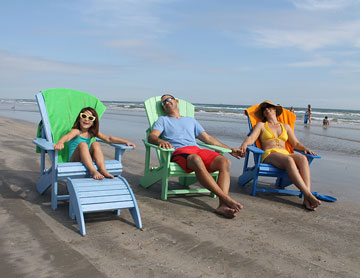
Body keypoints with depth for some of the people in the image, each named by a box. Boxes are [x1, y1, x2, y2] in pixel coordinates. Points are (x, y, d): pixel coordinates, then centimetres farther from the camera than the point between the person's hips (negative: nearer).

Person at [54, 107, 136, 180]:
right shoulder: (76, 131, -8)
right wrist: (60, 143, -55)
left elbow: (108, 138, 1)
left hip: (87, 160, 4)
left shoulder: (93, 133, 8)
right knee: (82, 144, -29)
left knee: (96, 144, -18)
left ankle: (103, 169, -31)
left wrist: (125, 141, -10)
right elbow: (67, 136, -31)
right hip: (74, 160, -4)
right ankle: (93, 171, -41)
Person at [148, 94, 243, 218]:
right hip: (178, 152, -4)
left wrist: (230, 149, 30)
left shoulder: (191, 120, 35)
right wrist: (160, 141, -20)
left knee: (224, 161, -26)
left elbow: (207, 138, 34)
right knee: (196, 160, -40)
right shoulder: (163, 120, 25)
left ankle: (222, 205, -41)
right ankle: (226, 199, -40)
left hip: (197, 149, 4)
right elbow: (151, 136, 6)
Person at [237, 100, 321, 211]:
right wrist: (244, 145, -17)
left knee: (302, 158, -33)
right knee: (288, 160, -38)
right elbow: (251, 138, 6)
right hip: (269, 155, -3)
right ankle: (308, 195, -47)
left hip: (285, 154, 3)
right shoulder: (261, 125, 22)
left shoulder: (286, 126, 30)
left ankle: (307, 199, -47)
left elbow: (295, 143, 25)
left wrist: (305, 148, 3)